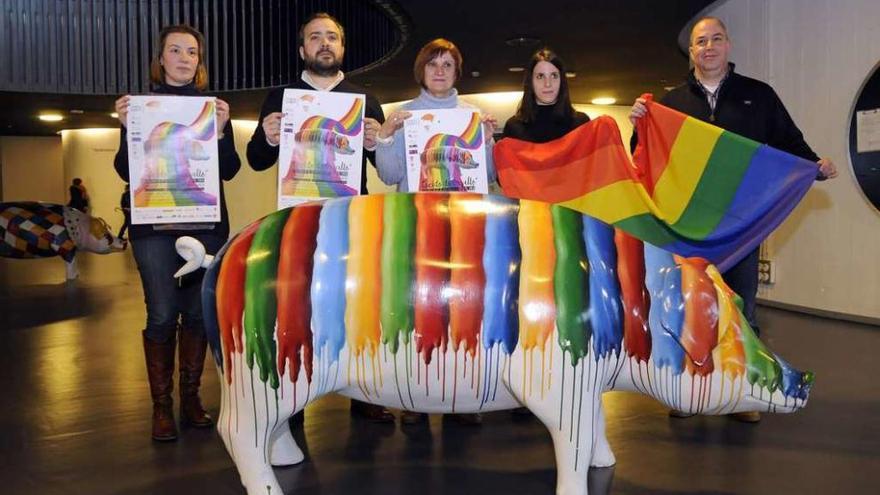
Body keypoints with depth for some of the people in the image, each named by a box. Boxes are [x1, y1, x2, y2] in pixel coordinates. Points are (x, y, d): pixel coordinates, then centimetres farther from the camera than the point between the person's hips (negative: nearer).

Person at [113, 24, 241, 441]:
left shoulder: (214, 107, 10)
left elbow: (230, 171, 2)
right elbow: (125, 171, 1)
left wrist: (221, 130, -13)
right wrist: (127, 127, -14)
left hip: (206, 224, 2)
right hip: (154, 224, -1)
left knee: (199, 310, 4)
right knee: (162, 314, -6)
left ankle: (191, 397, 16)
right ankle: (161, 405, 4)